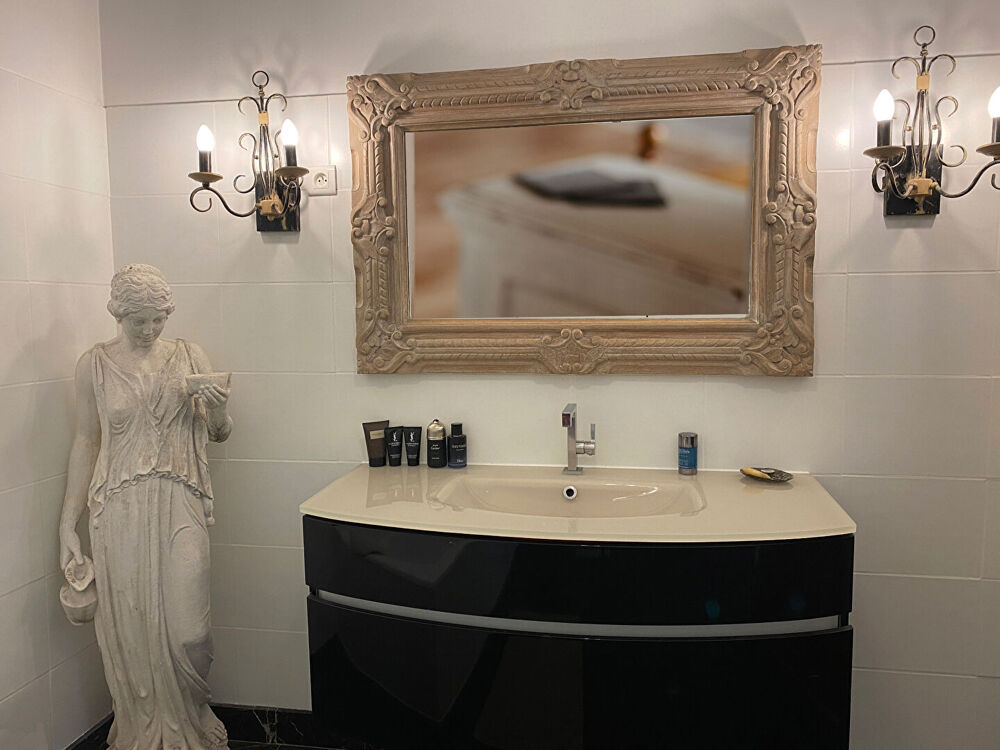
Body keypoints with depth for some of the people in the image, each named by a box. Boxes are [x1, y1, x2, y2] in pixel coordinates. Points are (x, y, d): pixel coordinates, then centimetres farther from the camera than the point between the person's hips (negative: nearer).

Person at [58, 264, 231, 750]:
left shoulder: (189, 356, 6)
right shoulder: (94, 364, 4)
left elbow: (218, 435, 13)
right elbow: (86, 442, 7)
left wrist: (219, 409, -10)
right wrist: (68, 523, 4)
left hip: (181, 508, 0)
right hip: (120, 513, 0)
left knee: (187, 631, -2)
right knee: (129, 628, 5)